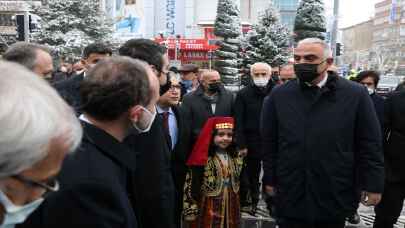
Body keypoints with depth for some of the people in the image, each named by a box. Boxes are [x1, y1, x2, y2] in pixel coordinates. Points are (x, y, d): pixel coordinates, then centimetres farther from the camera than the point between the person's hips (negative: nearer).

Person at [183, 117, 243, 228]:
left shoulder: (236, 157, 5)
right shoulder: (203, 158, -15)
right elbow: (191, 184, -14)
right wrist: (191, 211, -12)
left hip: (231, 209, 6)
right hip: (209, 209, -5)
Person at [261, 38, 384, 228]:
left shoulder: (356, 94, -4)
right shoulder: (278, 96, 0)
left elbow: (369, 145, -1)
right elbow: (269, 143, 4)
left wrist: (373, 185, 0)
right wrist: (269, 179, 5)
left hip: (336, 197, 0)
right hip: (290, 195, 1)